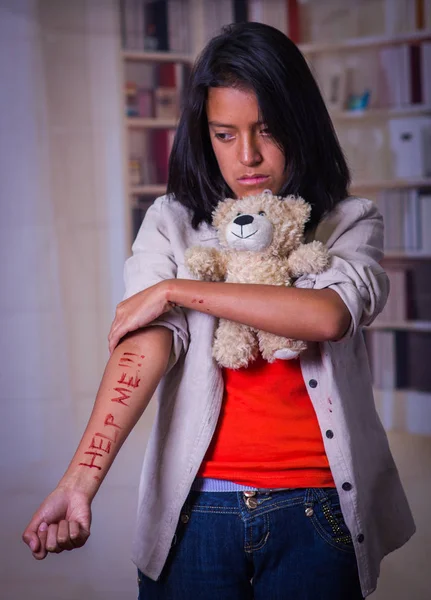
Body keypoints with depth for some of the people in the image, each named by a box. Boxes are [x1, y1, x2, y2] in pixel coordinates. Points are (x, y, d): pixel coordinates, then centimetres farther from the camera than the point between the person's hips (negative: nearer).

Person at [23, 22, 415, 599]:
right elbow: (147, 344, -12)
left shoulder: (350, 222, 2)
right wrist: (81, 480, -27)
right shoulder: (172, 223, 2)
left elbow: (329, 314, -19)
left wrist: (175, 290, -14)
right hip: (196, 508, 0)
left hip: (315, 509, 0)